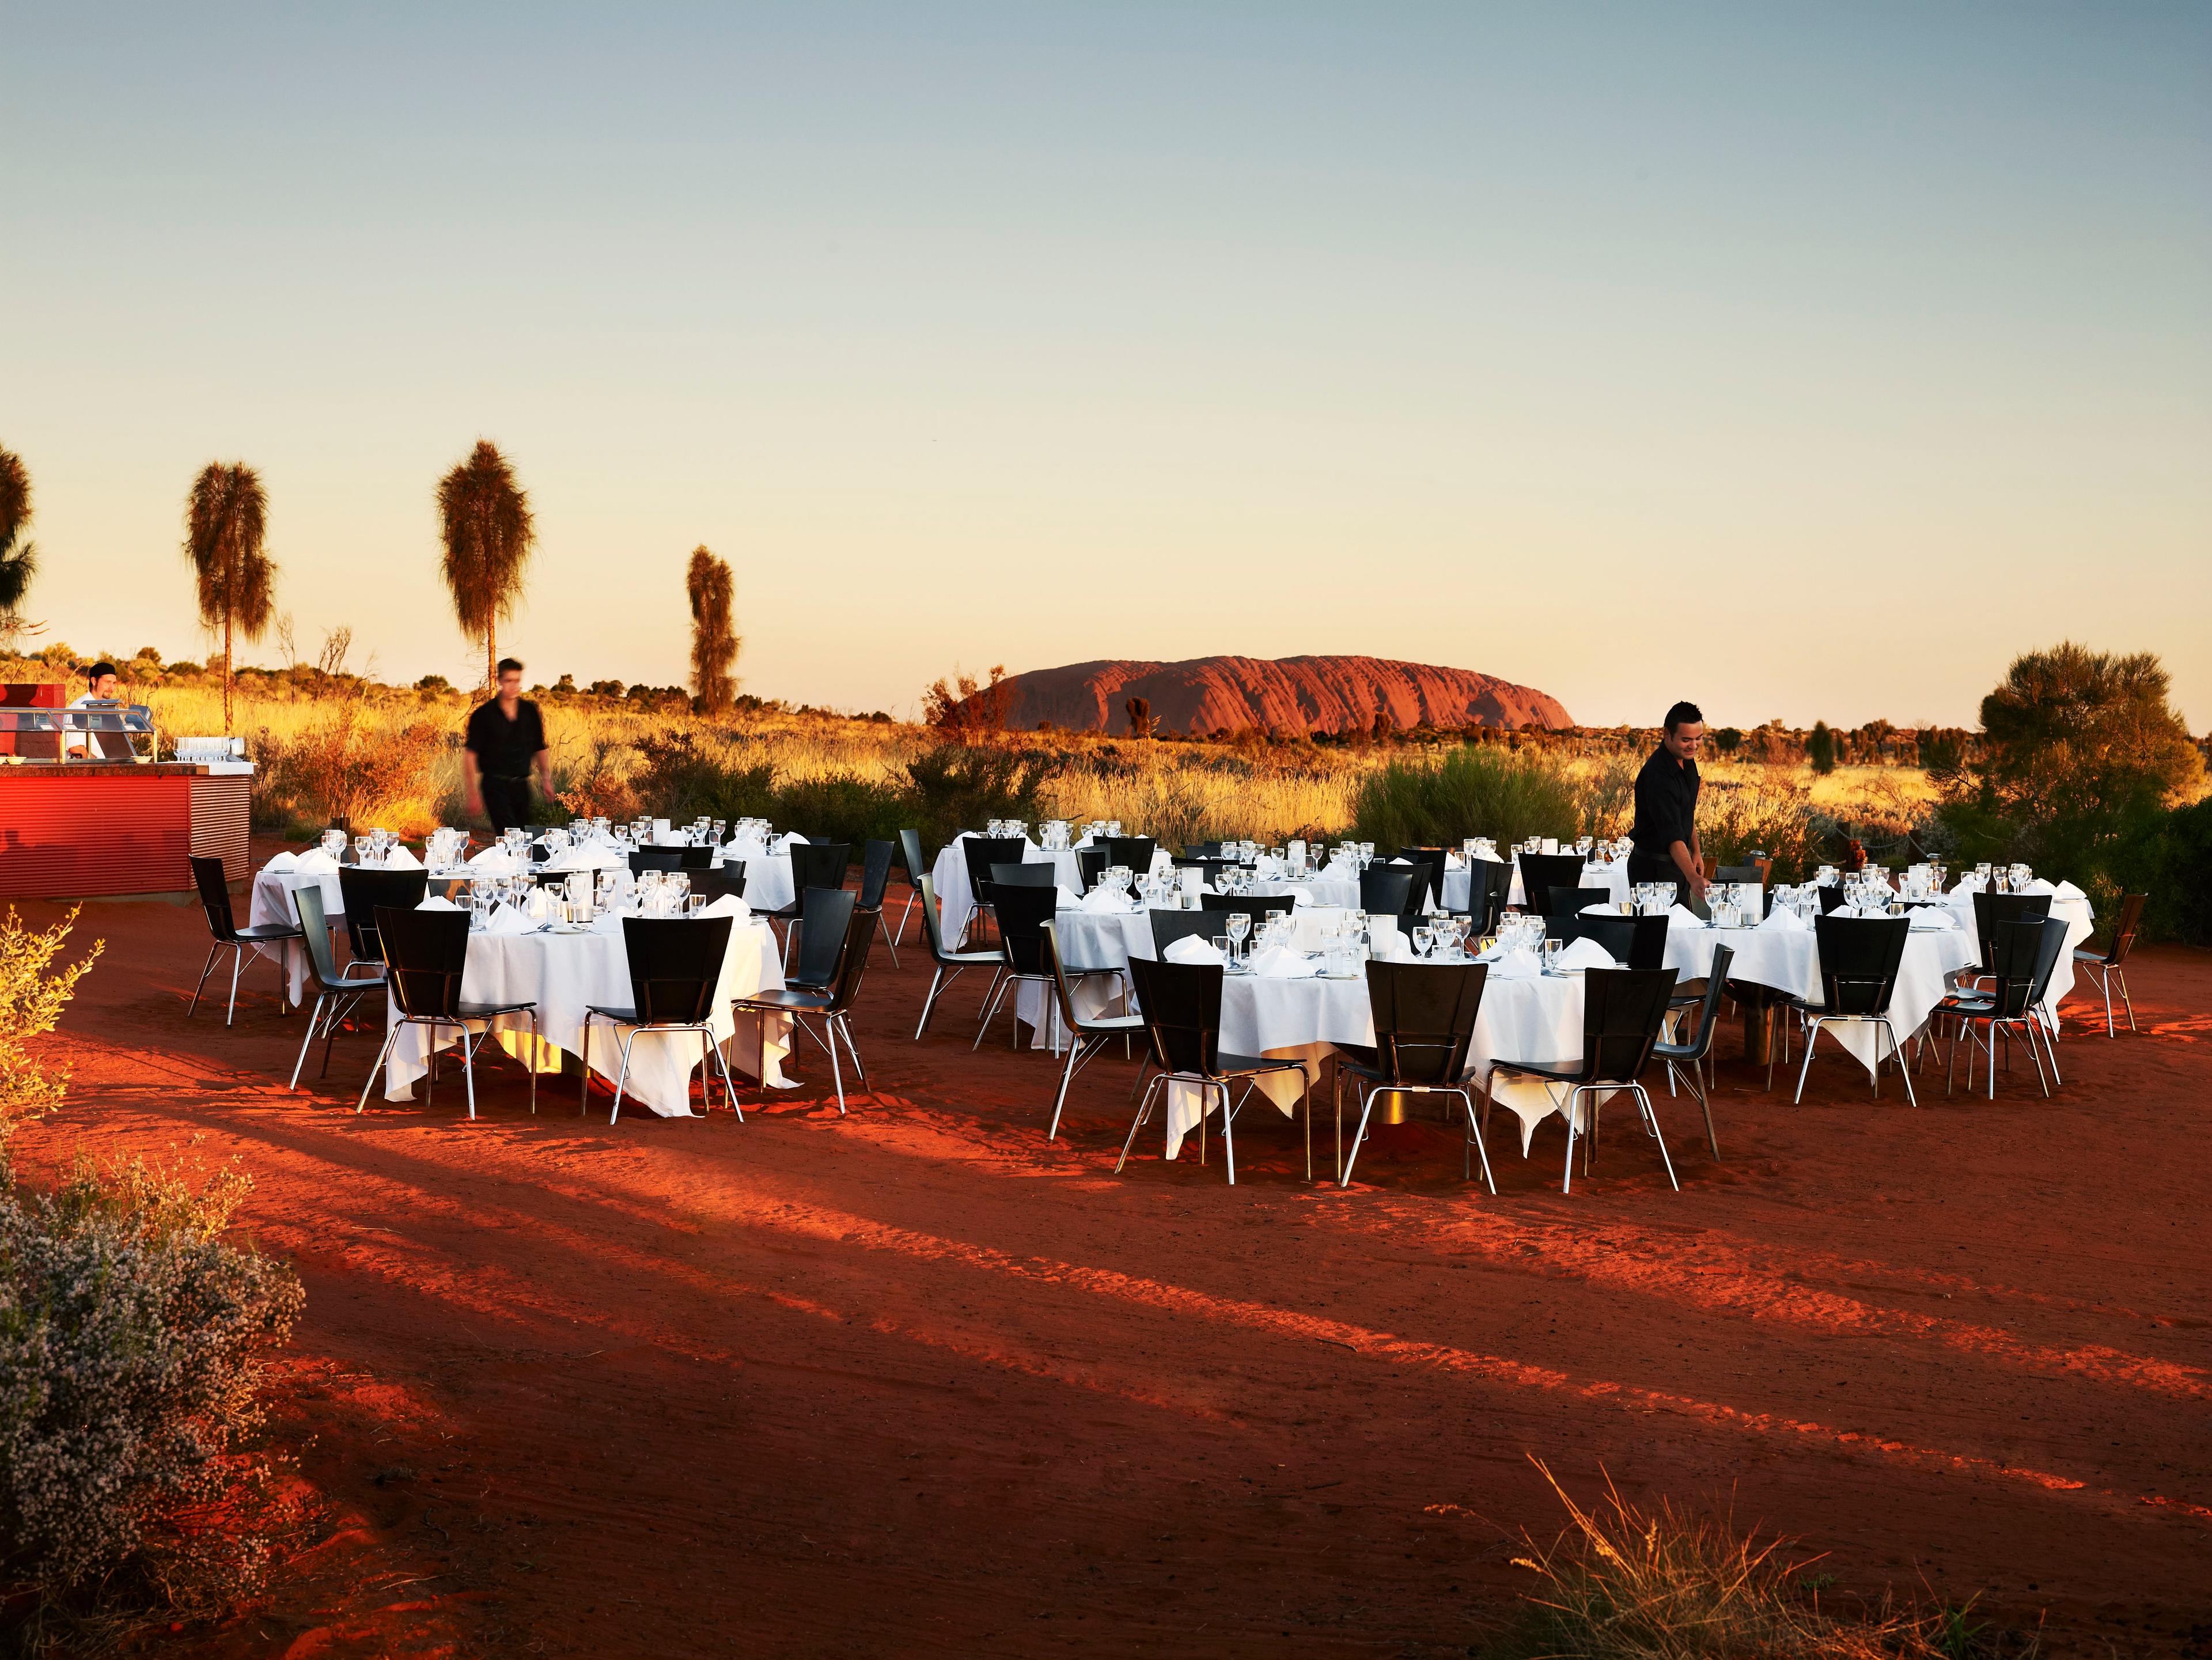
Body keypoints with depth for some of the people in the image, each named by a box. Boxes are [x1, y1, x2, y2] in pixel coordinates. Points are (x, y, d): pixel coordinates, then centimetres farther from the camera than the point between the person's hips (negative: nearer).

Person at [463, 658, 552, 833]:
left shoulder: (530, 712, 8)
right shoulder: (484, 714, -4)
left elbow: (539, 749, 17)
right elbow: (470, 754, -4)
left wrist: (546, 779, 2)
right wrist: (473, 793, -10)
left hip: (521, 785, 5)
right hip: (495, 785, -5)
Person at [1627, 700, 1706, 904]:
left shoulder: (1686, 760, 2)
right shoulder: (1658, 776, -28)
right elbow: (1671, 834, -38)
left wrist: (1696, 850, 13)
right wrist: (1693, 878, -48)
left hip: (1677, 863, 9)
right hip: (1654, 869, -9)